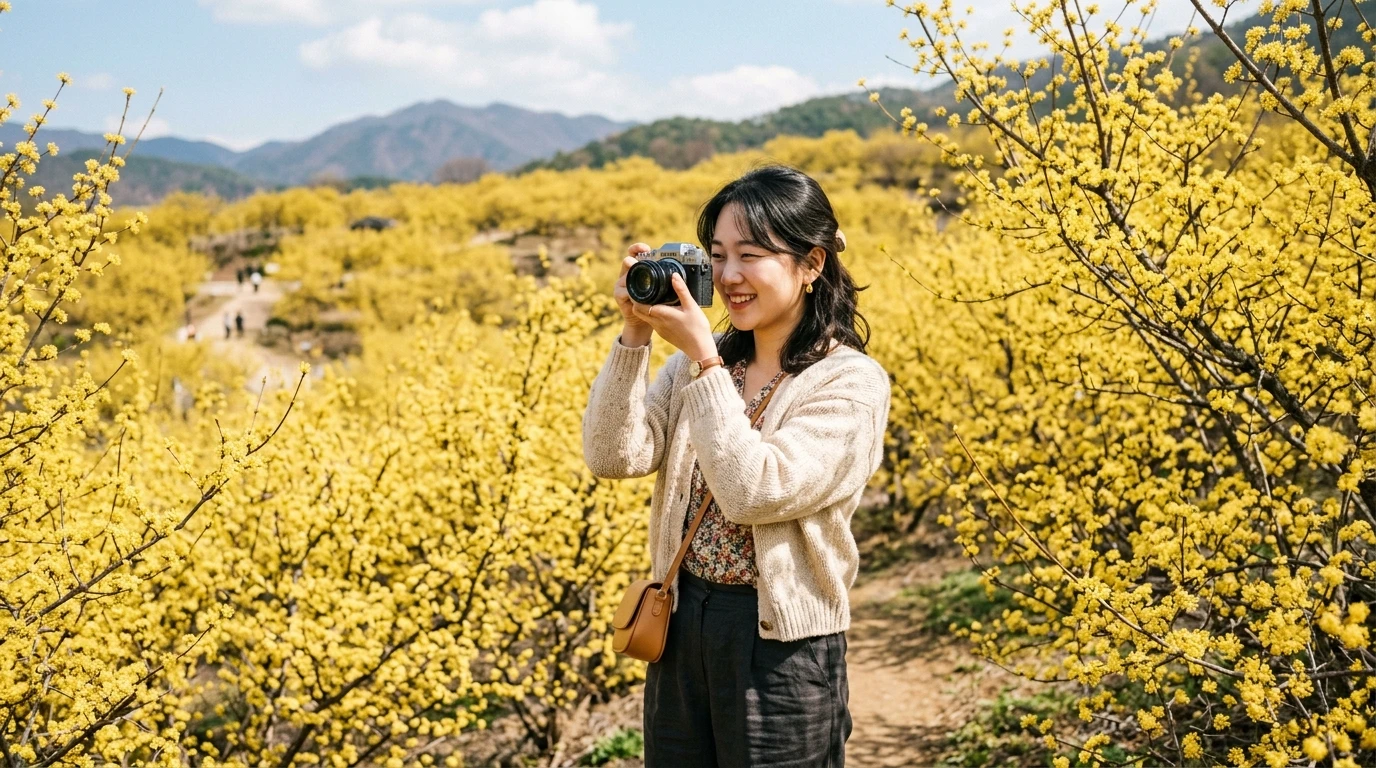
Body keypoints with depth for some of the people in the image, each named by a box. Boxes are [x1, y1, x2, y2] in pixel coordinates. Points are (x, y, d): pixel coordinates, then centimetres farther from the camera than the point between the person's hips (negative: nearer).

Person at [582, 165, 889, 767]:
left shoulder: (851, 383, -12)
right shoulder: (698, 359, 4)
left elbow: (754, 492, -23)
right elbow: (613, 457, -6)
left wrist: (704, 360, -21)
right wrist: (634, 335, -13)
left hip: (782, 647, -5)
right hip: (682, 630, 5)